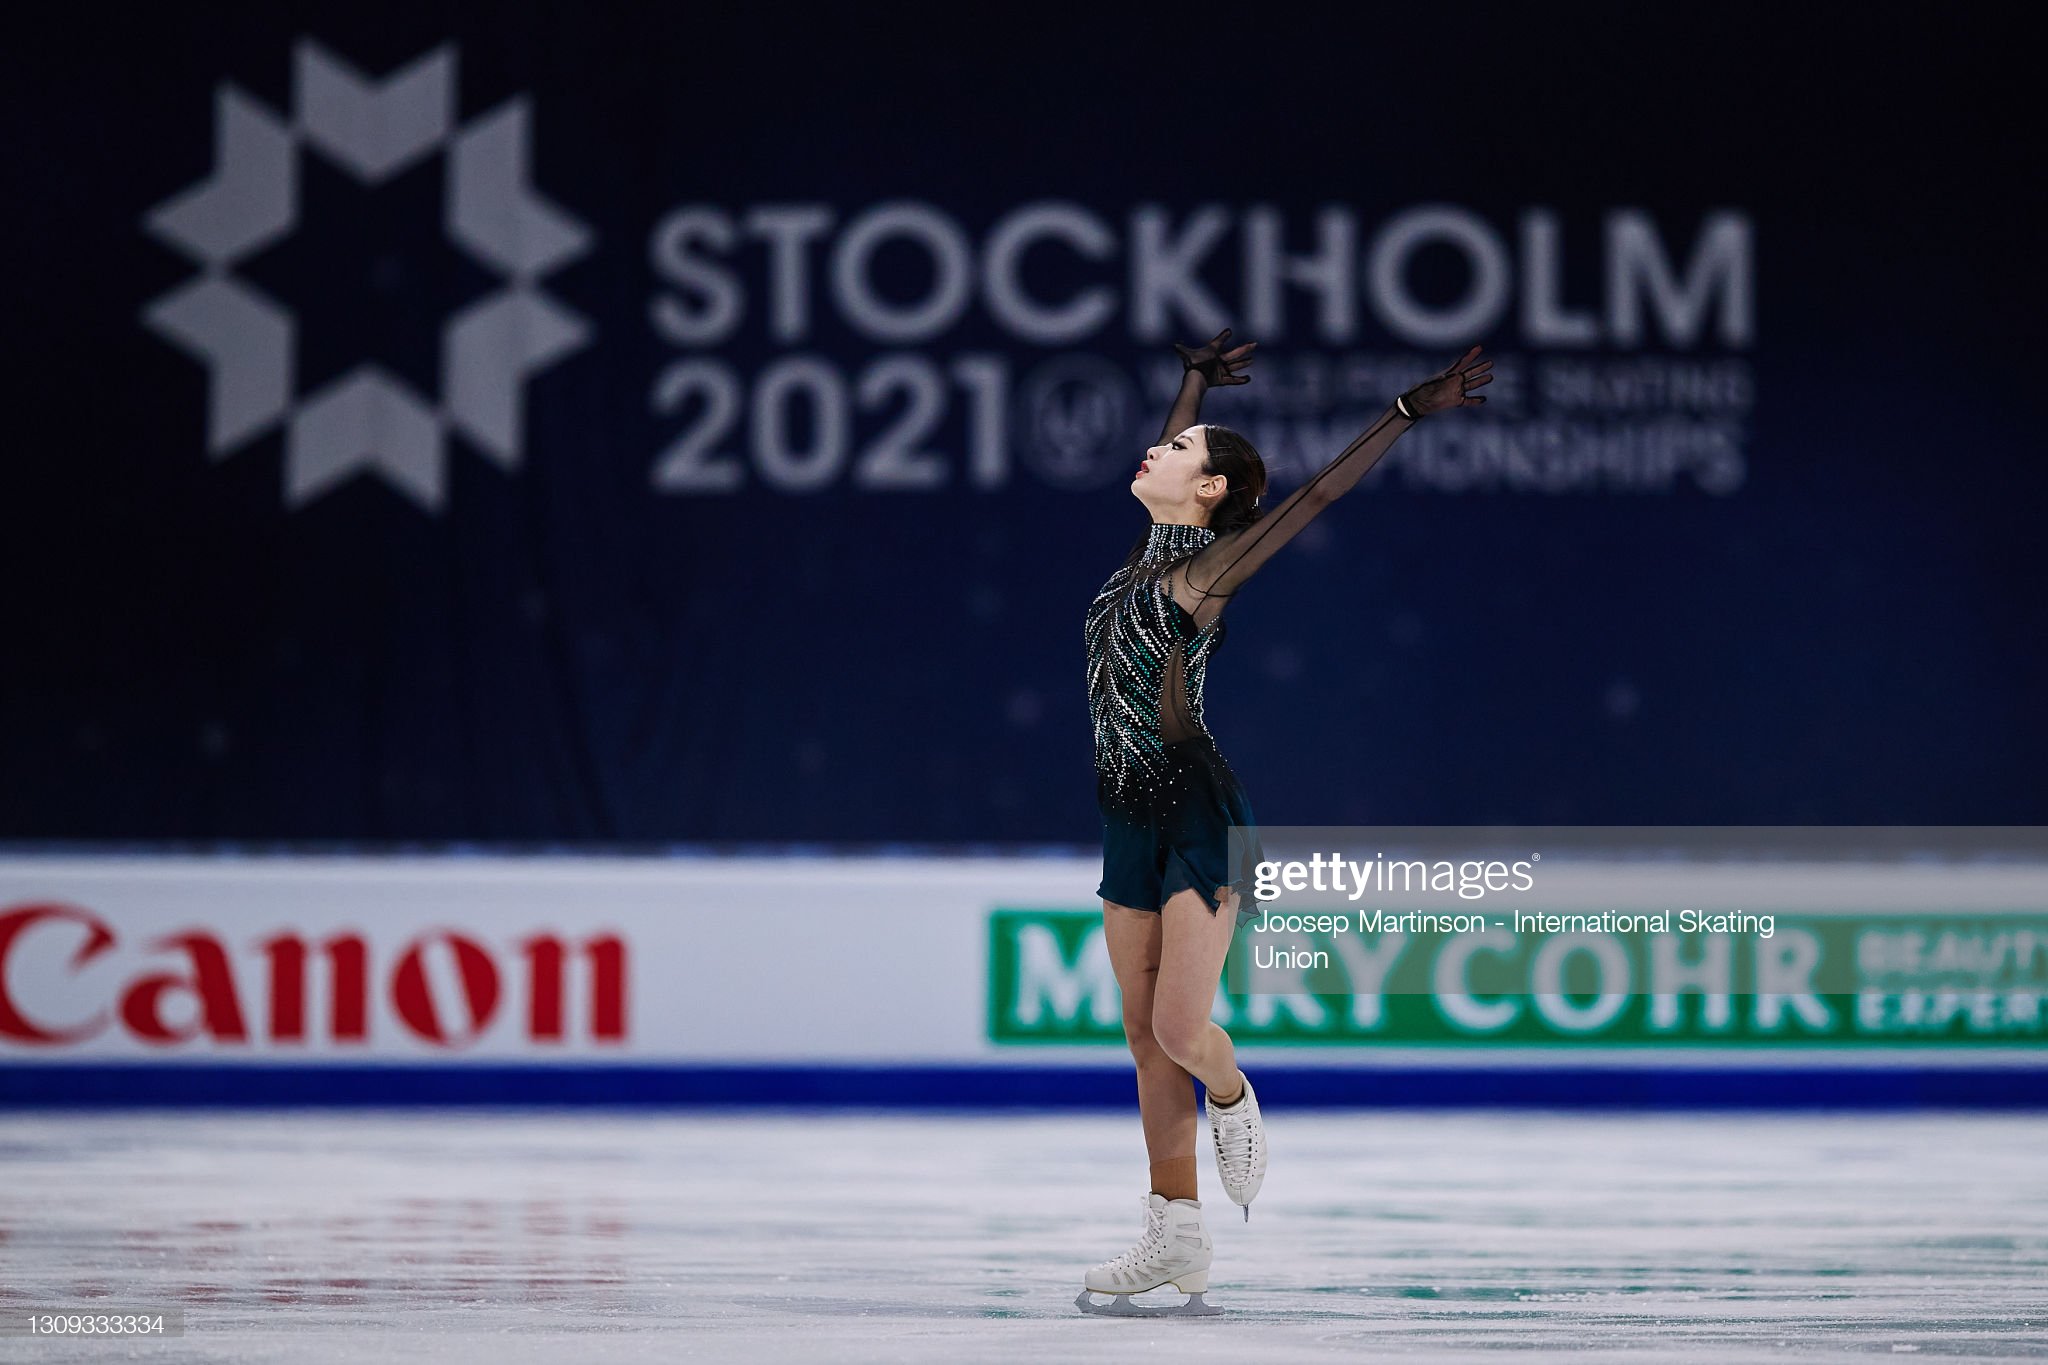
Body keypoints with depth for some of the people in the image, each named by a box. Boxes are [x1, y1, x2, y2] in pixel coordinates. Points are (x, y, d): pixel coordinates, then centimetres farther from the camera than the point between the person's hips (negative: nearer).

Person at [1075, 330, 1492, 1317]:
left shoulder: (1202, 572, -8)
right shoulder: (1148, 553, 11)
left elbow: (1317, 495, -14)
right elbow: (1165, 460, 30)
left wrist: (1409, 413, -19)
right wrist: (1197, 378, 42)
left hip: (1200, 818, -8)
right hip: (1131, 826, 8)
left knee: (1181, 1030, -15)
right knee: (1147, 1041, 5)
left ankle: (1232, 1099, 19)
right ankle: (1174, 1244, 8)